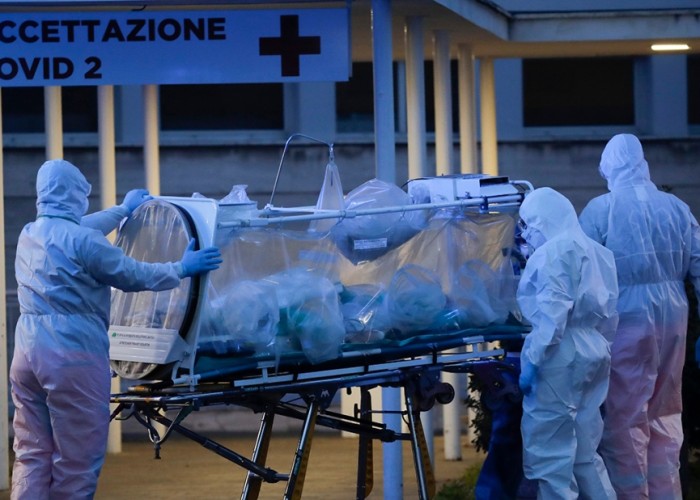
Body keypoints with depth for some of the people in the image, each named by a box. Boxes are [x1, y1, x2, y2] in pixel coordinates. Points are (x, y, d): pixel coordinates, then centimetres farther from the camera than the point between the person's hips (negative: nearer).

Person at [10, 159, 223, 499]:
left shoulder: (28, 236, 13)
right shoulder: (82, 241, -12)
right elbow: (134, 276, -4)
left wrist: (123, 210, 46)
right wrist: (181, 269, 11)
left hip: (27, 355, 8)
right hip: (73, 356, -8)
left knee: (31, 455, 8)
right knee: (76, 462, -1)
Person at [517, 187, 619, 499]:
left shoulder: (552, 253, -11)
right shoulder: (596, 252, 16)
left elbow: (551, 315, -20)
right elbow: (607, 313, 17)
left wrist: (532, 360, -19)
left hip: (561, 356, -9)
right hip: (594, 355, 9)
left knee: (548, 449, -6)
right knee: (583, 450, 15)